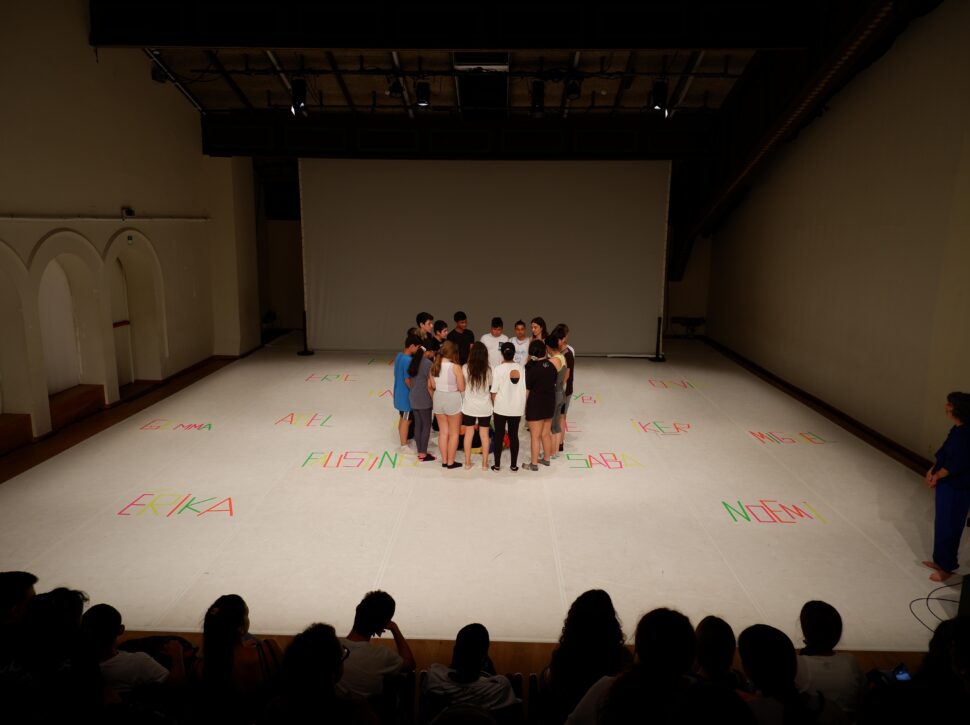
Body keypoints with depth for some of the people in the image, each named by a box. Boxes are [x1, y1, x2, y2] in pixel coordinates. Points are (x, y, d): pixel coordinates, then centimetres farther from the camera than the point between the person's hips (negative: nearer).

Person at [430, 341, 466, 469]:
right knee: (454, 433, 10)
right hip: (452, 400, -5)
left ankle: (444, 461, 24)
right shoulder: (455, 367, -17)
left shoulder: (434, 366, -2)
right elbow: (462, 388, -15)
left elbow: (431, 386, 5)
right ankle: (451, 462, 16)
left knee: (443, 431, 16)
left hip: (438, 399, 5)